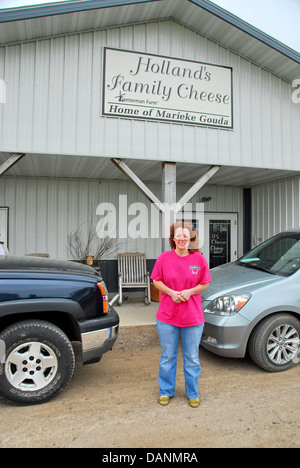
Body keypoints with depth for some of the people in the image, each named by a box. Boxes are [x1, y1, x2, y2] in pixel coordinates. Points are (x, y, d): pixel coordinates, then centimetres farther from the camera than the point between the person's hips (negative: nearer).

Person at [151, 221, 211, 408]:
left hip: (193, 317, 0)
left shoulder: (199, 258, -3)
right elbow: (157, 281, 2)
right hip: (167, 316, 0)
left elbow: (204, 283, 3)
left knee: (192, 358, 13)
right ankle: (166, 392, 33)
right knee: (167, 356, 13)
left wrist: (189, 291, -14)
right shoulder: (164, 257, -4)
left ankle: (193, 394, 33)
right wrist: (171, 293, -13)